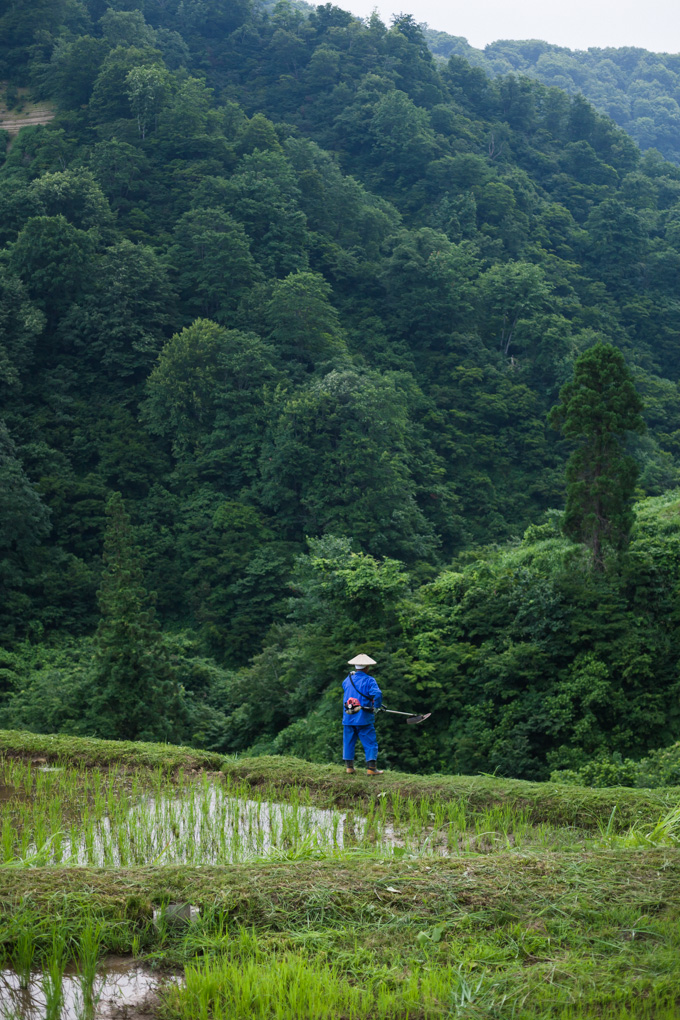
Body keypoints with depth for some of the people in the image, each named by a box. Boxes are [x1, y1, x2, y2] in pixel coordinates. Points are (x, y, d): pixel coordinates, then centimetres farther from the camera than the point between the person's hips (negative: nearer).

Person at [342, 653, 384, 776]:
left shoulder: (347, 680, 8)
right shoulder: (368, 680, -8)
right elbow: (377, 694, -20)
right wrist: (376, 706, -5)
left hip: (348, 718, 5)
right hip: (363, 718, -5)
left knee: (349, 742, 13)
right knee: (370, 743, 1)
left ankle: (349, 766, 14)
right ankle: (371, 768, -6)